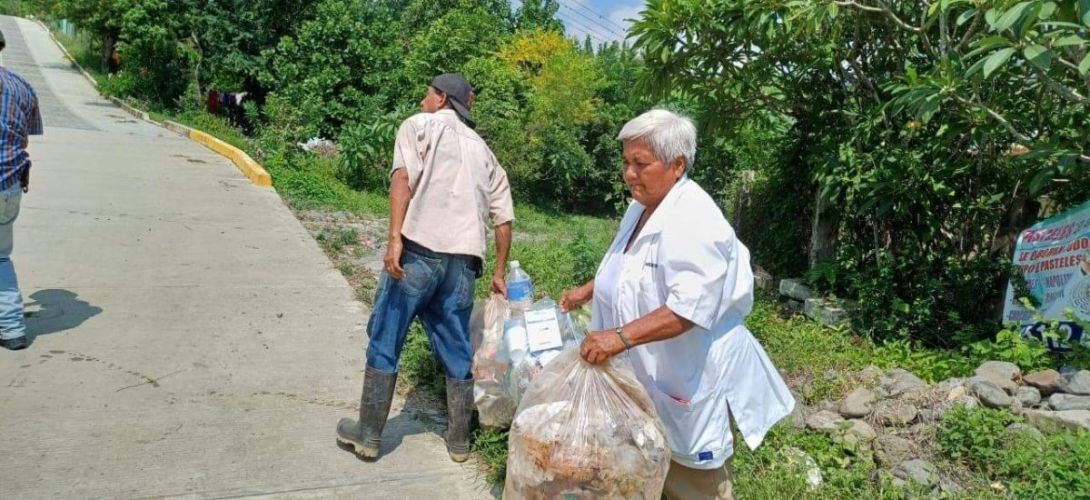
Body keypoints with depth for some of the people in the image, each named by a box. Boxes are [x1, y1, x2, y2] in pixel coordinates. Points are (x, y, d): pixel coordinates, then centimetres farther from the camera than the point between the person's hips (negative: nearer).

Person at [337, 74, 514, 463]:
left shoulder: (420, 125, 9)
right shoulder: (482, 149, 23)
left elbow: (403, 178, -10)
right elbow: (504, 219, 19)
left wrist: (394, 238, -19)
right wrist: (499, 273, 27)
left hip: (418, 249, -4)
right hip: (464, 260, 5)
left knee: (385, 341, 8)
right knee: (457, 350, 15)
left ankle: (369, 434, 17)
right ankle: (459, 440, 25)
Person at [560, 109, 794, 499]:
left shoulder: (694, 220, -24)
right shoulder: (641, 208, 7)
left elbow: (688, 310, -32)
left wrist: (620, 337, -38)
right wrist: (588, 291, 13)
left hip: (688, 377, -9)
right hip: (647, 373, 9)